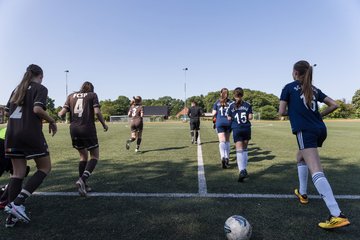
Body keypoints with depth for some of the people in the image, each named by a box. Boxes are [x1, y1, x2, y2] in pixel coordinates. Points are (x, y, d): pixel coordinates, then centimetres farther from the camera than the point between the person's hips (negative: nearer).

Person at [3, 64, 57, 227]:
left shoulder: (17, 89, 18)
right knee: (45, 168, 7)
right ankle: (17, 203, -7)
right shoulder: (40, 88, -1)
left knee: (18, 173, 10)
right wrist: (52, 121, -4)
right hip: (31, 133, -7)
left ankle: (11, 216, 10)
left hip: (11, 133, 7)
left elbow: (7, 112, 17)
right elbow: (37, 109, -17)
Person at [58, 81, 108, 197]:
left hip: (74, 130, 5)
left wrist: (59, 114, 28)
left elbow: (63, 112, 5)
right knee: (94, 156, 6)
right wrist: (104, 124, 5)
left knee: (83, 156, 19)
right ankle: (82, 179, -15)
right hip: (88, 129, -5)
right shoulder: (92, 95, 6)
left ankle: (83, 184, 19)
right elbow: (97, 112, -8)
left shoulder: (71, 96, 15)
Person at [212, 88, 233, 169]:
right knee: (227, 140, 15)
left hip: (219, 123, -1)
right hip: (228, 122, 1)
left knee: (222, 141, -8)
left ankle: (223, 157, -29)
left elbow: (213, 114, 2)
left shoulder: (217, 103, 6)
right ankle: (227, 157, 21)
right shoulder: (230, 102, 4)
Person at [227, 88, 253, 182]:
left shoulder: (231, 106, 0)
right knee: (245, 149, 16)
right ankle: (244, 169, 21)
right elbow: (250, 117, -2)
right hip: (247, 129, 2)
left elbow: (229, 118, 0)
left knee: (239, 150, -7)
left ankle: (242, 171, -20)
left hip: (237, 129, -2)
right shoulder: (247, 105, 3)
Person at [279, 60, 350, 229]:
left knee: (316, 171, -16)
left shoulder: (289, 87, 4)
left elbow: (281, 112, 1)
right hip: (320, 130, 7)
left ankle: (337, 215, -25)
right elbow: (334, 105, 15)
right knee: (300, 157, 29)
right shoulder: (314, 89, 18)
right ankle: (302, 193, 34)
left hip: (305, 131, -7)